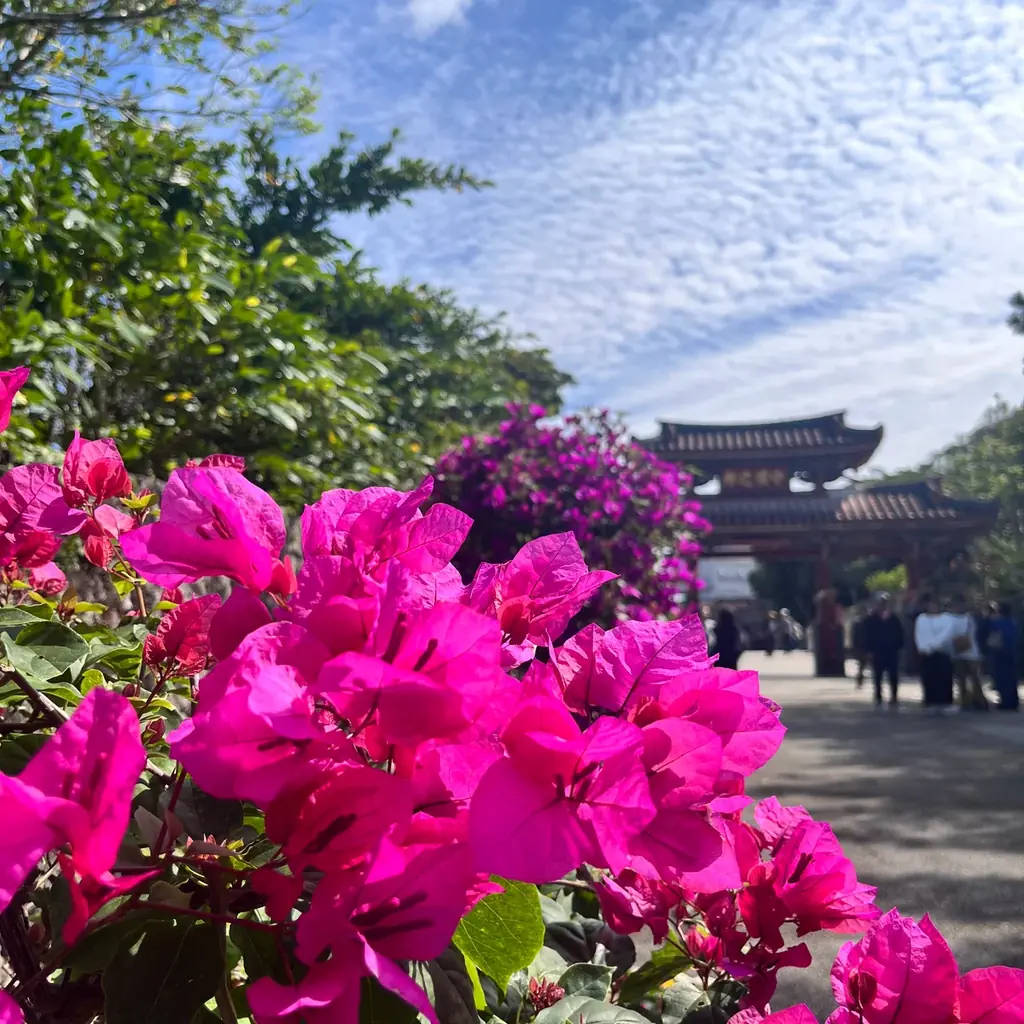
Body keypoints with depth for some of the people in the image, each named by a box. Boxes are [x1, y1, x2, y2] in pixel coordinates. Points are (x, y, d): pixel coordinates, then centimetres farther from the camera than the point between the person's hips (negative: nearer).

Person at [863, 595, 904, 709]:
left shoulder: (894, 619, 2)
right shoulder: (871, 620, -1)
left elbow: (899, 635, 4)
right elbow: (867, 636, -2)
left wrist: (898, 648, -3)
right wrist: (869, 650, -8)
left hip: (892, 651, 1)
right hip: (877, 652, -1)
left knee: (893, 677, 3)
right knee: (878, 677, 5)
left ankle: (894, 698, 11)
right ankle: (878, 698, 12)